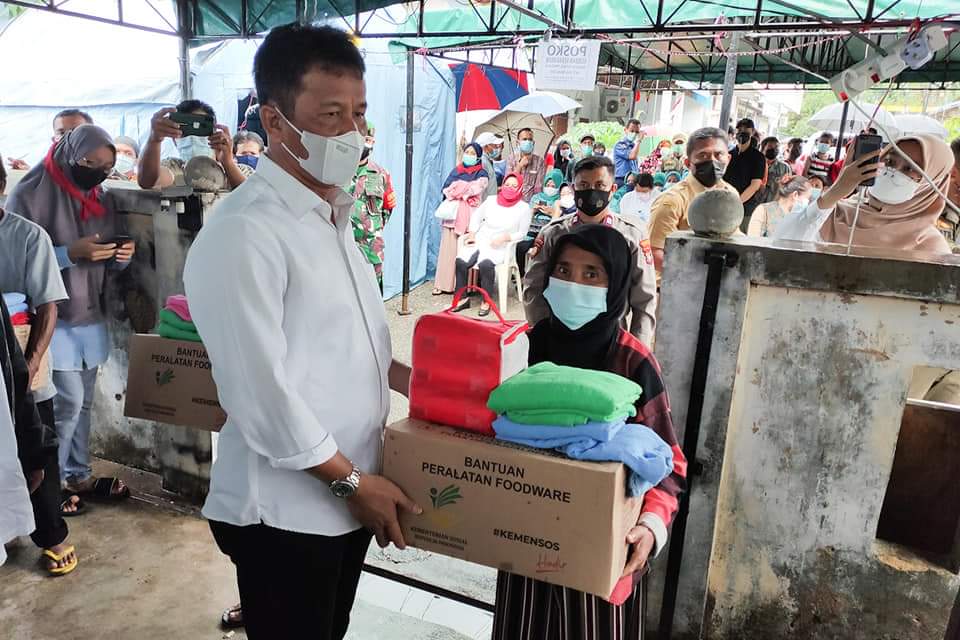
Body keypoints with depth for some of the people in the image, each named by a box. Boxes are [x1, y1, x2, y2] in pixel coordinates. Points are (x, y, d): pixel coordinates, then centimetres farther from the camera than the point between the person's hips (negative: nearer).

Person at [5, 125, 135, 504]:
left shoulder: (100, 199, 10)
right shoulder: (30, 195, -11)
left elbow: (110, 263, 13)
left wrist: (123, 254, -9)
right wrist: (71, 253, -25)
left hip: (91, 316, 6)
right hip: (52, 318, -6)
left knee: (83, 402, 13)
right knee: (67, 402, -5)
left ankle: (78, 475, 26)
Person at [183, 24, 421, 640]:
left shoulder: (334, 214, 7)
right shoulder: (244, 234, -21)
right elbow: (260, 392, -23)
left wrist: (413, 380, 3)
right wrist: (351, 480, -15)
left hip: (349, 490, 8)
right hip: (286, 509, -8)